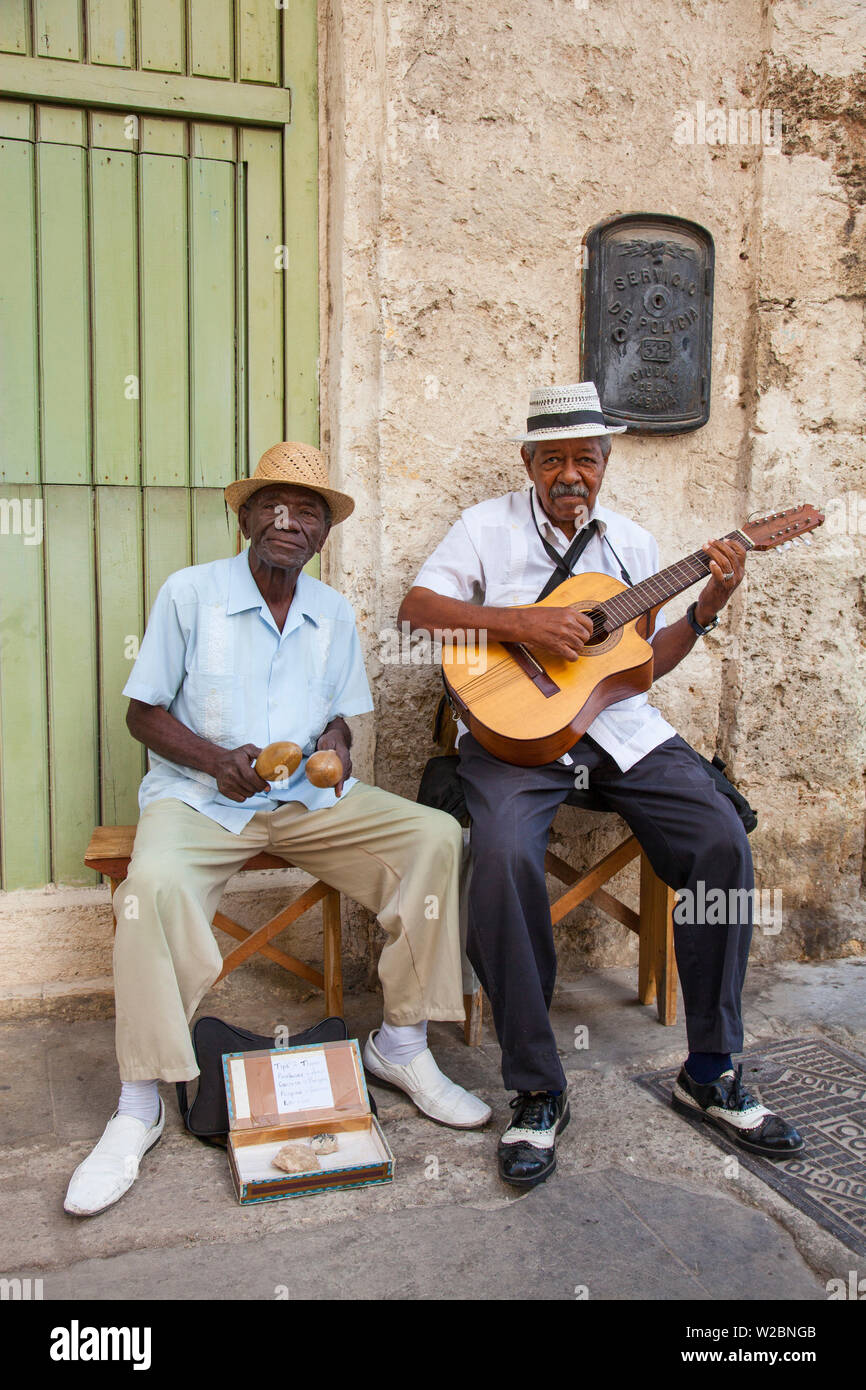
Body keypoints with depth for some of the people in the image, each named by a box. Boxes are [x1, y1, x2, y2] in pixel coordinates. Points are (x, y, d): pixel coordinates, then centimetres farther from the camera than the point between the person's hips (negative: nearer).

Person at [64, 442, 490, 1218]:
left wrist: (333, 746, -9)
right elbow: (144, 712, -1)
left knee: (436, 837, -15)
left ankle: (400, 1043, -3)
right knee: (156, 883, -35)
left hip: (307, 797, 4)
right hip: (199, 796, -3)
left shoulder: (334, 614, 11)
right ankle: (140, 1105, -17)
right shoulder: (190, 592, -2)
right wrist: (215, 760, -18)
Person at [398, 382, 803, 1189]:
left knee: (724, 842, -17)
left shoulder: (631, 542, 18)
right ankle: (536, 1091, -15)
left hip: (622, 729, 4)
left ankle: (711, 1073, 1)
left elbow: (648, 661, 18)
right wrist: (519, 622, -17)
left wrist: (708, 605, 4)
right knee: (504, 858, -32)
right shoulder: (490, 526, 6)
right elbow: (416, 608, -7)